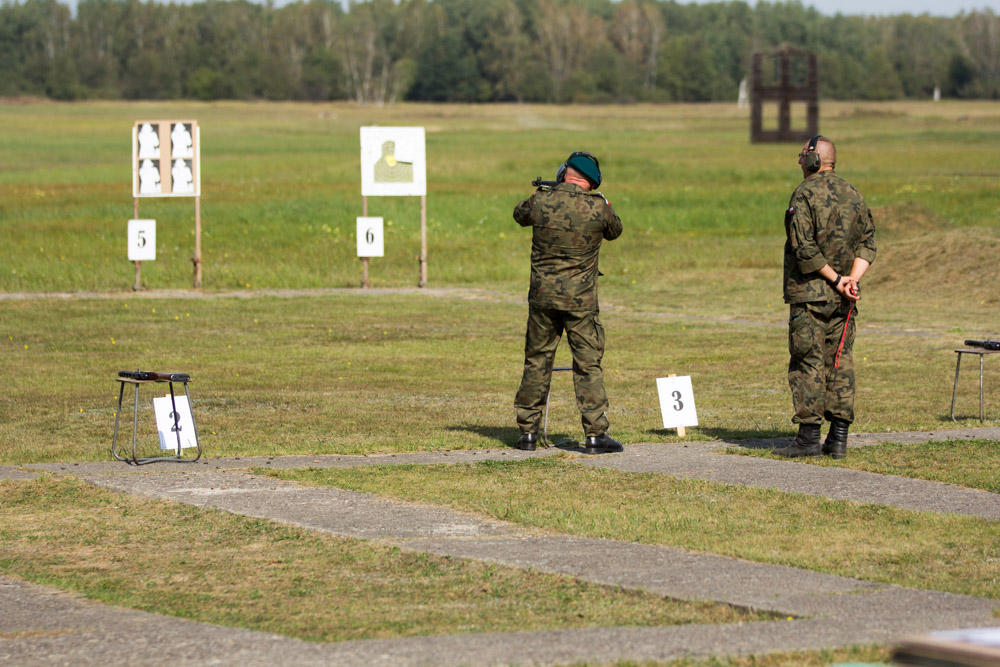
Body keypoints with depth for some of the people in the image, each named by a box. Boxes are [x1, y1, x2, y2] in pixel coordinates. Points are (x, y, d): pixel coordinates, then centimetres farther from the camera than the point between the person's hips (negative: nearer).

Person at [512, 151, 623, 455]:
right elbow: (614, 231, 11)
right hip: (580, 300, -2)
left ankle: (527, 432, 16)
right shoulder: (597, 207, -10)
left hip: (542, 296, 2)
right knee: (588, 365, 2)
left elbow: (519, 214, 17)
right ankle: (595, 434, -3)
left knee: (536, 362, 12)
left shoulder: (541, 201, -6)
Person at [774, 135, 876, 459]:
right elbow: (867, 243, 9)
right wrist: (852, 278, -3)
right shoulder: (852, 194, 11)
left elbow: (805, 249, -18)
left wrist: (836, 280, -12)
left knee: (807, 363, -3)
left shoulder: (804, 195, -11)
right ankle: (839, 438, 7)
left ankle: (809, 437, -4)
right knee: (840, 361, 8)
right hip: (843, 298, 6)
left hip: (810, 292, -6)